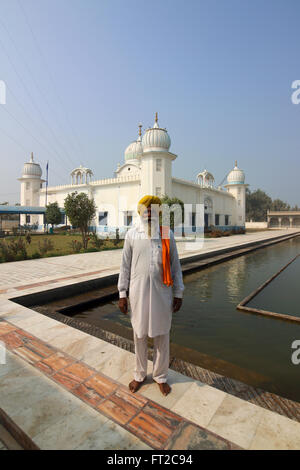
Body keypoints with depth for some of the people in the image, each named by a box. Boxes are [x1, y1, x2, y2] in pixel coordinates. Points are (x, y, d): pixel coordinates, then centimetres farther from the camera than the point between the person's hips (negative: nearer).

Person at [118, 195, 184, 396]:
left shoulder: (167, 234, -1)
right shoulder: (132, 234, 0)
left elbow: (175, 265, 3)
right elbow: (125, 265, 4)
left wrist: (178, 294, 3)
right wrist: (122, 293, 2)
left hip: (162, 291, 0)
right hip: (138, 291, 0)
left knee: (162, 335, 13)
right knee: (139, 335, 15)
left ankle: (160, 376, 37)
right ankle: (140, 374, 39)